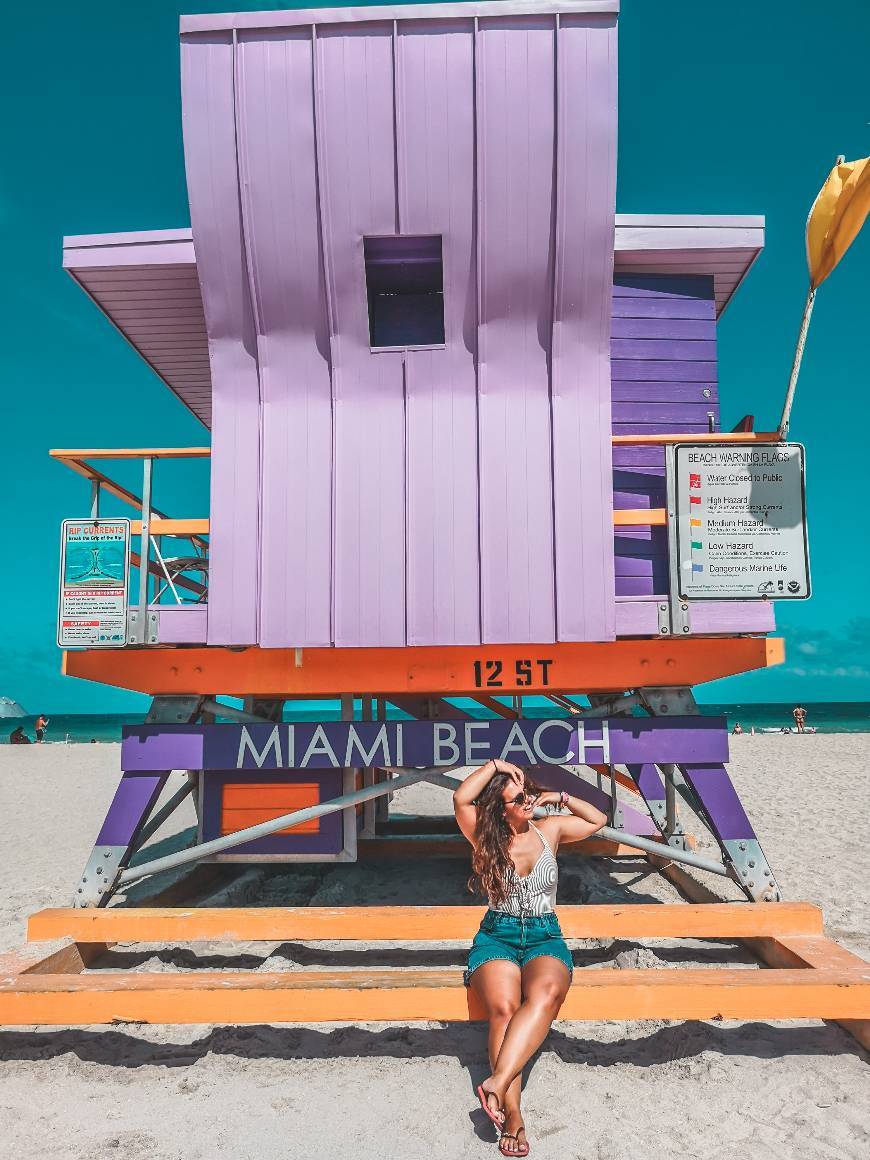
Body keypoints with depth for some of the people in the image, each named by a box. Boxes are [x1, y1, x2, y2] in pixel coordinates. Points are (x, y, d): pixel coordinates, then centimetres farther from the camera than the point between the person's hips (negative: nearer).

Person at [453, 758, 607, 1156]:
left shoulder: (550, 829, 10)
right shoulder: (487, 839, 3)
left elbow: (598, 820, 24)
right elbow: (461, 799, -15)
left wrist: (560, 798, 13)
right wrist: (495, 764, -8)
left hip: (545, 937, 2)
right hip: (496, 937, -1)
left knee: (546, 993, -36)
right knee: (503, 1007, -33)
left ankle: (497, 1083, -38)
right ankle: (513, 1116, -29)